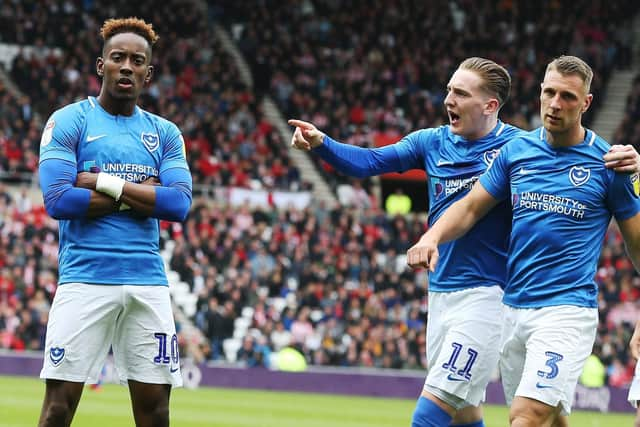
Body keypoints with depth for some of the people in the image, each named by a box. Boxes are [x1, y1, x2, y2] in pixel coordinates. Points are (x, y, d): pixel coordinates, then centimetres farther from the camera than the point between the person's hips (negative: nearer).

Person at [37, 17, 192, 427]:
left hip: (148, 281, 4)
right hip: (85, 279, -4)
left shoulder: (165, 133, 12)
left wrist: (107, 183, -10)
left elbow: (179, 205, -3)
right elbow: (58, 201, -12)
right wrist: (144, 193, -6)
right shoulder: (68, 122, 1)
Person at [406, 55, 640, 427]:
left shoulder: (607, 162, -2)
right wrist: (432, 237, -7)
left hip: (567, 309, -5)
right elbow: (471, 207, 13)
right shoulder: (516, 150, 8)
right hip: (514, 308, 5)